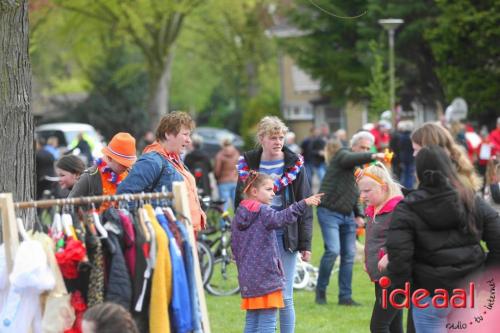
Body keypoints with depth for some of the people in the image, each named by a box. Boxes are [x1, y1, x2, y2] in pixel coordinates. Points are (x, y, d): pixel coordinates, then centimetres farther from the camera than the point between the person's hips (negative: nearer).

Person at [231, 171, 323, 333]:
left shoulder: (238, 216, 12)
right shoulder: (263, 212, -11)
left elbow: (234, 247, 17)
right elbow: (281, 219, -32)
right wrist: (303, 204, -38)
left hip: (247, 279, 8)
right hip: (266, 277, -8)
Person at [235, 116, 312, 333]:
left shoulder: (295, 164, 2)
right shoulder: (248, 164, 6)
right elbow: (239, 203, 10)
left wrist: (305, 243, -3)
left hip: (285, 237, -1)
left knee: (285, 298, -1)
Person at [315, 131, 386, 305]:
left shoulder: (362, 168, 17)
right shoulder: (342, 155, -5)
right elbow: (351, 159, -31)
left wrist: (358, 215, 12)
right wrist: (373, 157, -46)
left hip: (348, 215, 8)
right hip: (329, 211, -8)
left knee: (349, 255, 3)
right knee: (333, 250, -18)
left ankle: (345, 296, 9)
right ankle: (320, 290, 0)